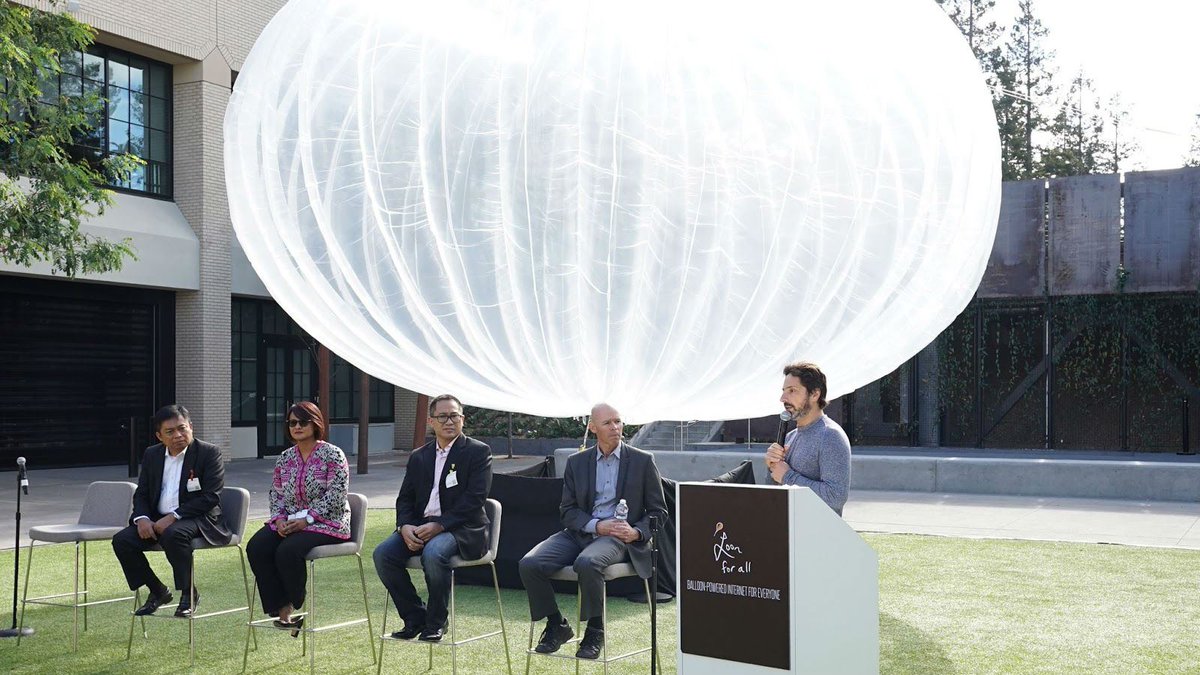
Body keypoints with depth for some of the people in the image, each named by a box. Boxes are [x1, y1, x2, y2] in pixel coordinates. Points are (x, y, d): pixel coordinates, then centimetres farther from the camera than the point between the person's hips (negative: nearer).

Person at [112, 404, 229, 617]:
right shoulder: (152, 455, 11)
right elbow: (141, 494, 15)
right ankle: (158, 591, 4)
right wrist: (142, 518, -8)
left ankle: (189, 593, -16)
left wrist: (174, 516, -22)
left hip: (198, 518, -6)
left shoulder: (209, 453, -7)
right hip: (157, 519, 6)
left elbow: (210, 497, -14)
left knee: (173, 534, -37)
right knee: (122, 540, -15)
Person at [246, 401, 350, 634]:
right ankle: (280, 606, -12)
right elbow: (275, 493, 14)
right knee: (256, 548, -19)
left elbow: (336, 495, -14)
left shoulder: (332, 454, -6)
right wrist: (279, 519, -7)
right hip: (288, 522, 6)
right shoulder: (285, 458, 13)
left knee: (288, 551, -31)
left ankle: (294, 605, -7)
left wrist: (306, 519, -20)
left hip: (326, 523, -6)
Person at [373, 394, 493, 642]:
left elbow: (475, 498, -10)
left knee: (433, 553, -36)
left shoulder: (478, 452, 1)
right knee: (383, 554, -20)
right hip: (420, 527, 5)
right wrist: (405, 526, -8)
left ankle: (436, 622, -13)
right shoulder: (419, 456, 18)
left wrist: (439, 525, -19)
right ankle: (415, 617, -3)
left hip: (461, 528, -5)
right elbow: (405, 499, 14)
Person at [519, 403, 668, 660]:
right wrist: (597, 525, -11)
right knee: (529, 564, -20)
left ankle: (595, 630, -14)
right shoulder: (576, 462, 12)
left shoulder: (643, 461, 5)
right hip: (580, 533, 4)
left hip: (620, 538, -3)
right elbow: (567, 511, 8)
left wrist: (636, 532, -13)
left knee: (587, 562, -37)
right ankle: (557, 625, 1)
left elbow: (658, 511, 7)